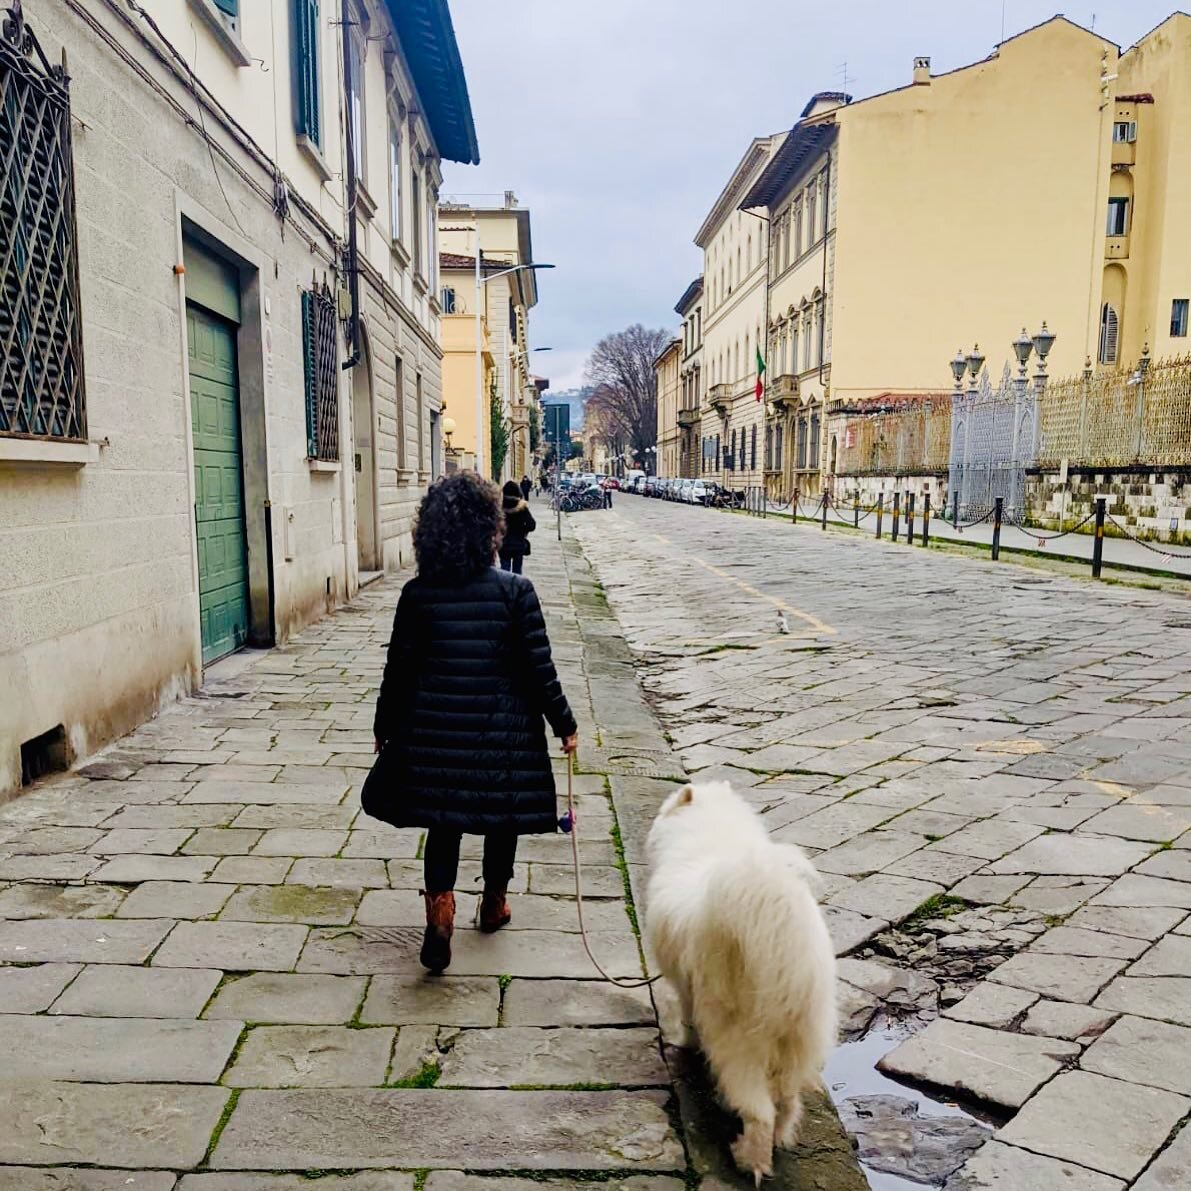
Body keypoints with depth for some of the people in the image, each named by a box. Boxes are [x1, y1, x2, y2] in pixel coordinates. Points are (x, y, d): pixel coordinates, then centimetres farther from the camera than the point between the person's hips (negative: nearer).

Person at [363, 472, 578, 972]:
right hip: (502, 727, -1)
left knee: (442, 822, 14)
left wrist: (384, 726, 14)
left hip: (434, 727, 2)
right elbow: (538, 667, -10)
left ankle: (440, 918, 2)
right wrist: (564, 724, 2)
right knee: (502, 816, 19)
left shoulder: (416, 593, -6)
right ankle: (494, 904, 38)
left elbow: (398, 668, 0)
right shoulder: (515, 591, -12)